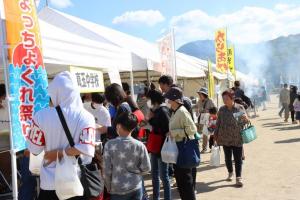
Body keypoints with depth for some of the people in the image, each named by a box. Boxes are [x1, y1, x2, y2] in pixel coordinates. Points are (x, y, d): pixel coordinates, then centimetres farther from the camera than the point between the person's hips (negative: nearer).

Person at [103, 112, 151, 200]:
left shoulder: (110, 145, -13)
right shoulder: (140, 145, -10)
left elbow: (107, 170, -8)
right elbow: (146, 168, -3)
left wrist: (109, 188, 6)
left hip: (118, 190, -2)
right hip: (136, 188, 2)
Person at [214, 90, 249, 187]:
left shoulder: (240, 108, -5)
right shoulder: (222, 109, 1)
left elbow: (245, 122, 2)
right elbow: (218, 123, 9)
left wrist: (245, 119, -22)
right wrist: (216, 135, 10)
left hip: (237, 138, -3)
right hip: (225, 138, 3)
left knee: (238, 159, 0)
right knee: (227, 158, 15)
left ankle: (238, 177, 9)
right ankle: (230, 173, 37)